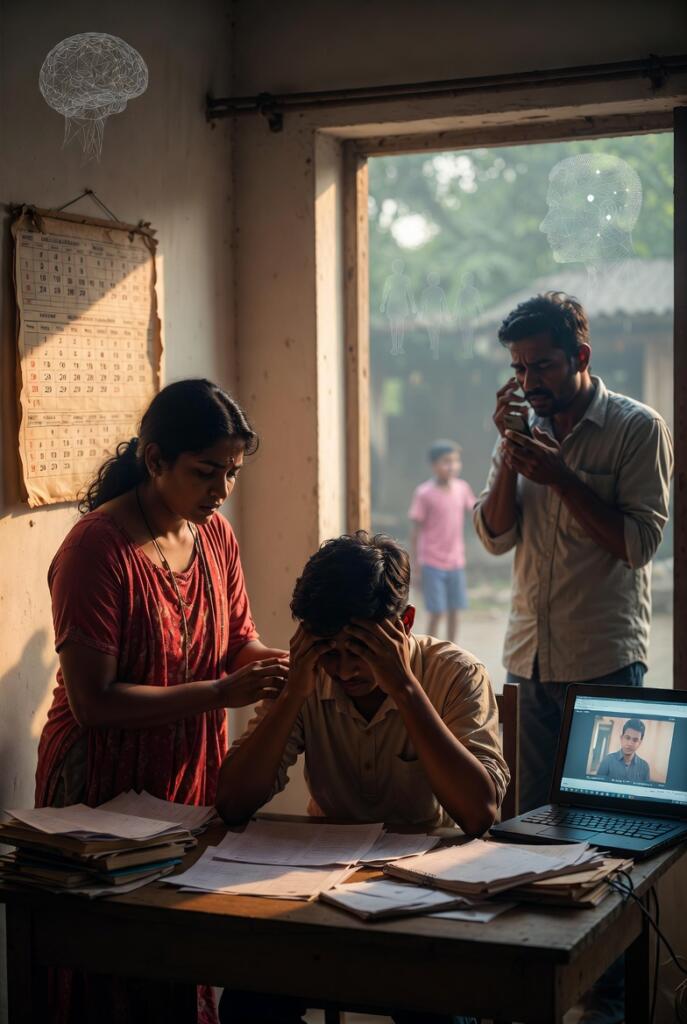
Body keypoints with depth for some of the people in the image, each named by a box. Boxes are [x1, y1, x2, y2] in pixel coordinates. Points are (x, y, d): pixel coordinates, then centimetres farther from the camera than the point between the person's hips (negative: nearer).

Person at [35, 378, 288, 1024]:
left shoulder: (214, 534, 2)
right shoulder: (97, 548, -19)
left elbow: (239, 640, 10)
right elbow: (93, 701, -22)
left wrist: (276, 662, -13)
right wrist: (220, 693, -27)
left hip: (192, 777, 6)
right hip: (104, 788, -6)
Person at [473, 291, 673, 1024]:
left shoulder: (637, 428, -4)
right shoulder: (526, 428, 11)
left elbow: (639, 541, -11)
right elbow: (496, 535, 4)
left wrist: (560, 475, -17)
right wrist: (510, 452, -8)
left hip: (605, 661, -5)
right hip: (531, 660, 5)